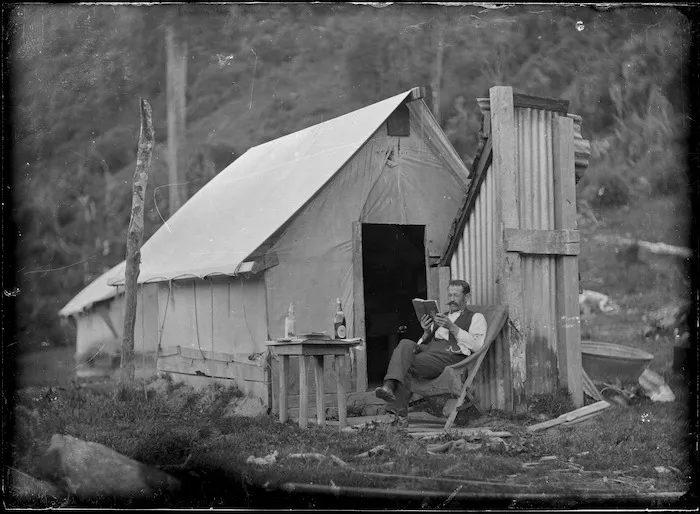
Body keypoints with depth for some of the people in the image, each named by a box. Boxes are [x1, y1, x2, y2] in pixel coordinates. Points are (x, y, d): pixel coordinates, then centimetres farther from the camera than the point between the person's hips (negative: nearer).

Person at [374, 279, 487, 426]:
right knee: (405, 344, -30)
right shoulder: (441, 316, 36)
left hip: (451, 354, -5)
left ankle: (400, 413, -33)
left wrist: (452, 327, -7)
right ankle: (389, 386, -49)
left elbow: (477, 345, -1)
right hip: (428, 348, 5)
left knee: (405, 366, -29)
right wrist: (427, 332, 5)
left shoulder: (476, 318, 18)